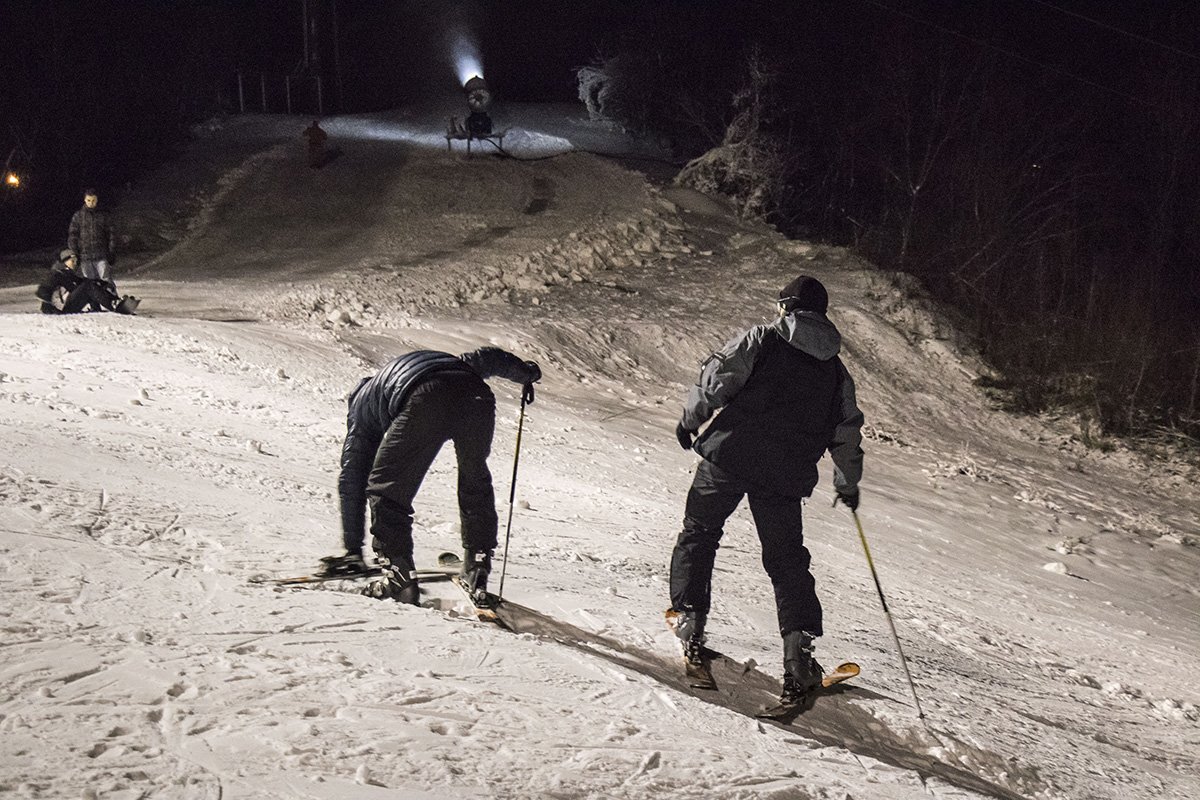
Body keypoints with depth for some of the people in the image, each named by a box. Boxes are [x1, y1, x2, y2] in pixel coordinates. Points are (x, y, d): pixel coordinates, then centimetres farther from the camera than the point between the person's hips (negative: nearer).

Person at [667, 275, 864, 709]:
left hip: (730, 455, -2)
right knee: (787, 561, 9)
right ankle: (799, 651, -4)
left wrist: (689, 419, 5)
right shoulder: (836, 371, 17)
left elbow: (716, 378, -6)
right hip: (787, 477, 3)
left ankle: (688, 617, 10)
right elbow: (847, 435, 21)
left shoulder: (761, 340, 5)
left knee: (699, 533, 17)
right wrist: (848, 485, 33)